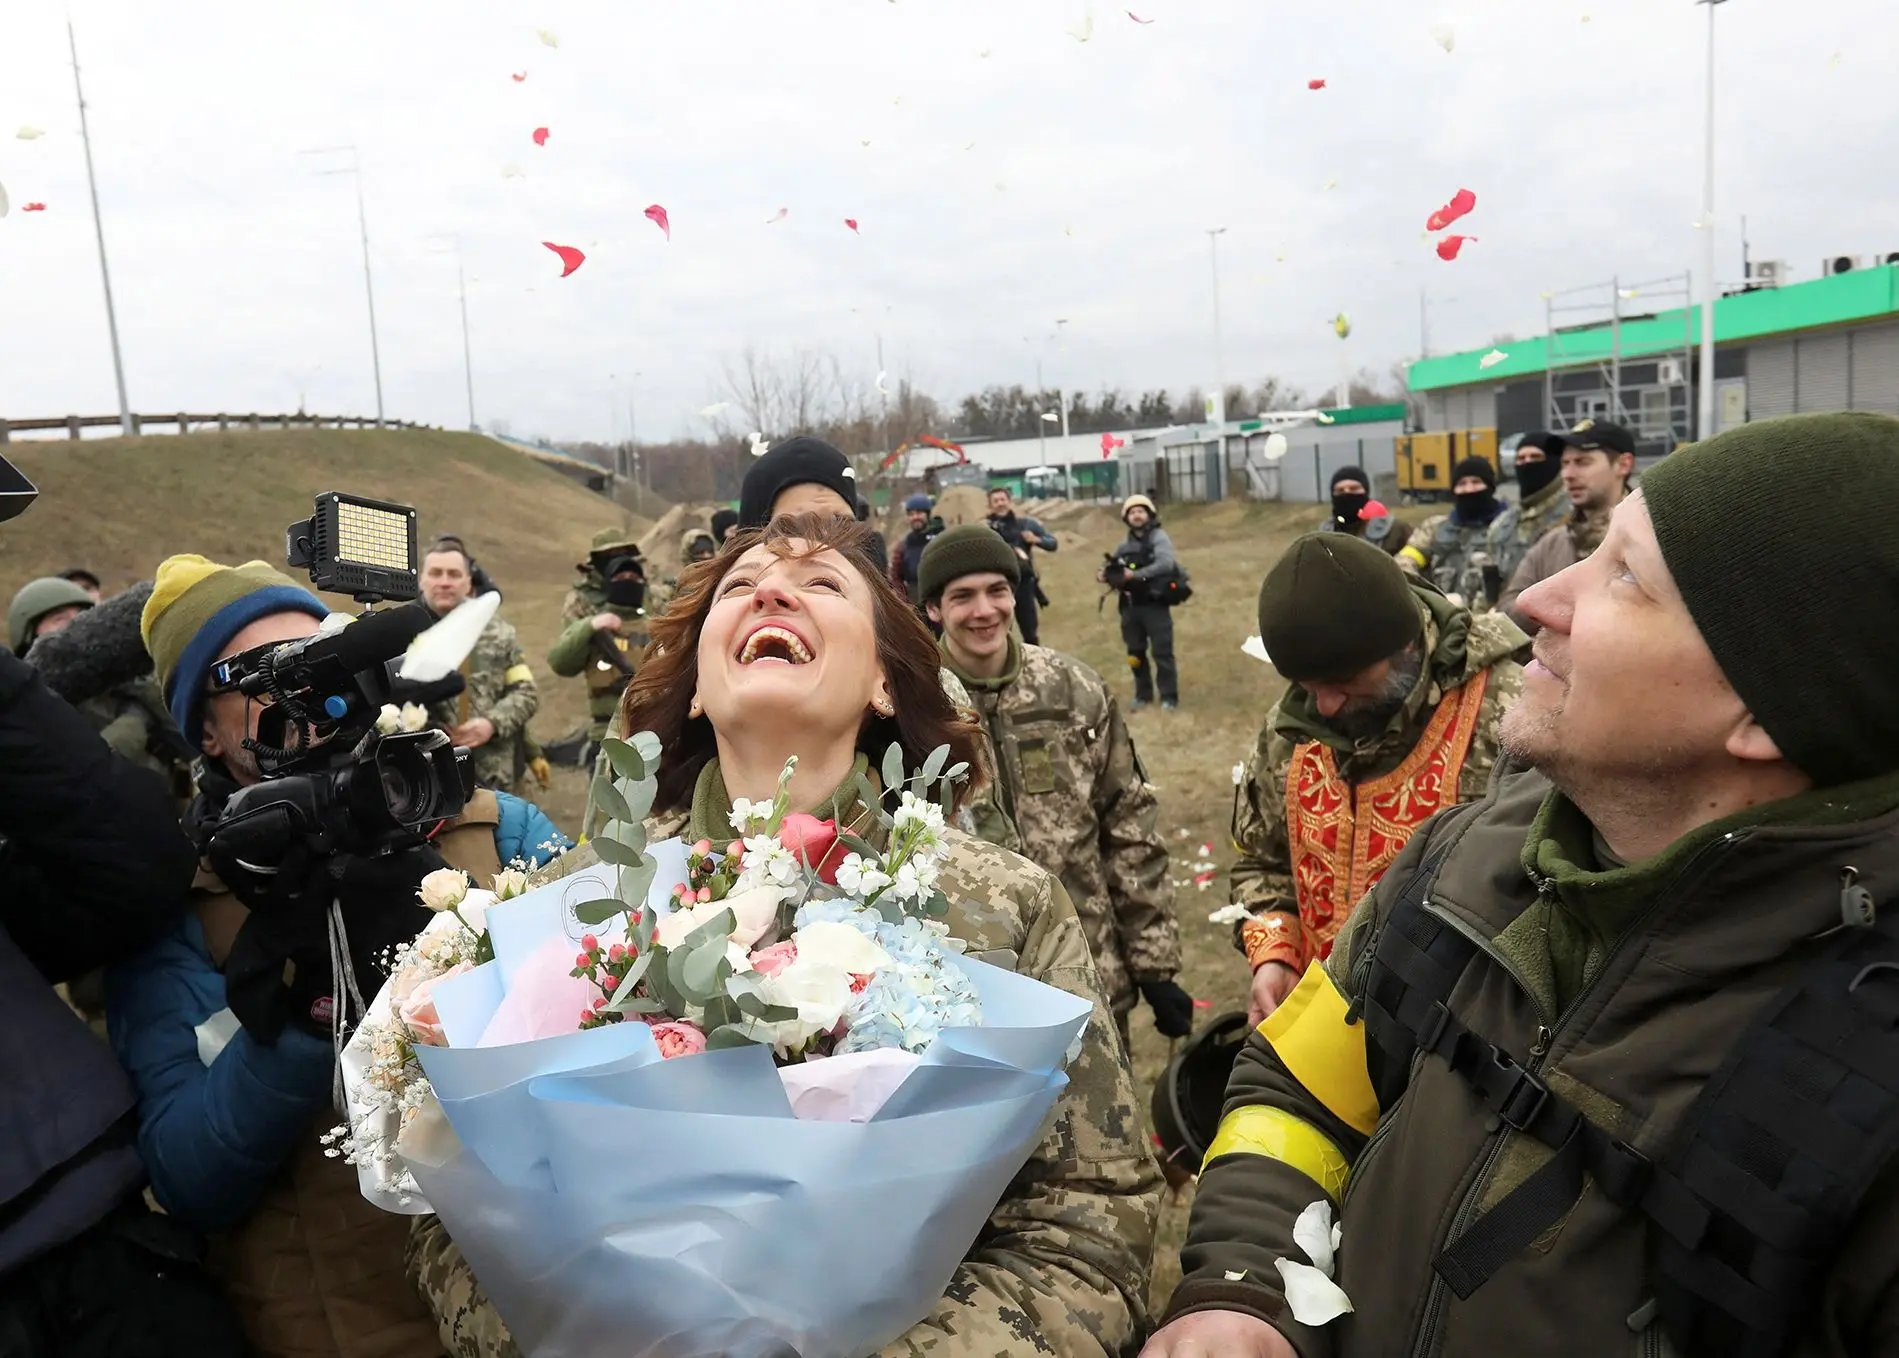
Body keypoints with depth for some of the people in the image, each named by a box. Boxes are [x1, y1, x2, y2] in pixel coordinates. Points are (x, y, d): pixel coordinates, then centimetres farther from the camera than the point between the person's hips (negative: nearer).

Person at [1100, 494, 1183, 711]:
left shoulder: (1159, 538, -6)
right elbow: (1113, 569, 18)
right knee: (1135, 653, 12)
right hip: (1131, 606, 6)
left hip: (1155, 605, -6)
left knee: (1162, 653, -3)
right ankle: (1143, 694, 25)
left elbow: (1166, 564, -22)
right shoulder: (1124, 546, 13)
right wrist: (1105, 575, -7)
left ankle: (1169, 696, 5)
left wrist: (1136, 574, -29)